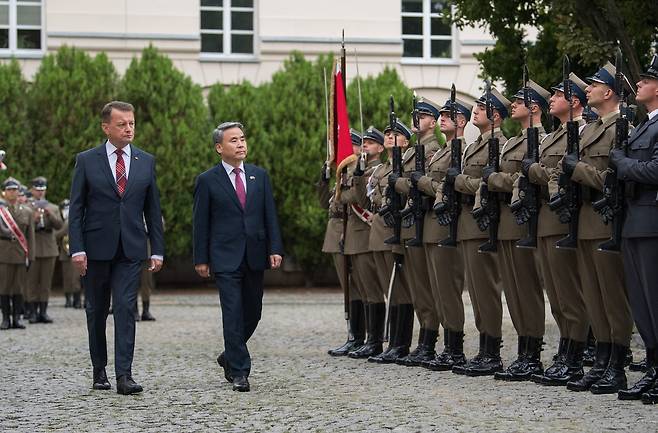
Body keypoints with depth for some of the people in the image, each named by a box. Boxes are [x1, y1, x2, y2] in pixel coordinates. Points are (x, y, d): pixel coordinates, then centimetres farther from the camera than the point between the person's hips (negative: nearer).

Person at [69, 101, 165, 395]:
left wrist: (158, 250, 5)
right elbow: (76, 209, -1)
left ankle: (124, 374, -14)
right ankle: (99, 370, 22)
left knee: (126, 308, -10)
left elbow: (153, 209, 10)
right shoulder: (86, 161, 0)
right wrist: (76, 249, -10)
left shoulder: (146, 162, 7)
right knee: (96, 312, 9)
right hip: (96, 248, 0)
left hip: (130, 249, 0)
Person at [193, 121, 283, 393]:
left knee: (252, 312, 10)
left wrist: (275, 249, 0)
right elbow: (201, 223, 0)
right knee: (233, 314, -8)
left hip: (255, 256, 4)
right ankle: (238, 370, -4)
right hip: (226, 258, -4)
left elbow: (270, 215, 8)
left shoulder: (259, 175, 10)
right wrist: (201, 259, -3)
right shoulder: (207, 181, -1)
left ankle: (230, 357, 30)